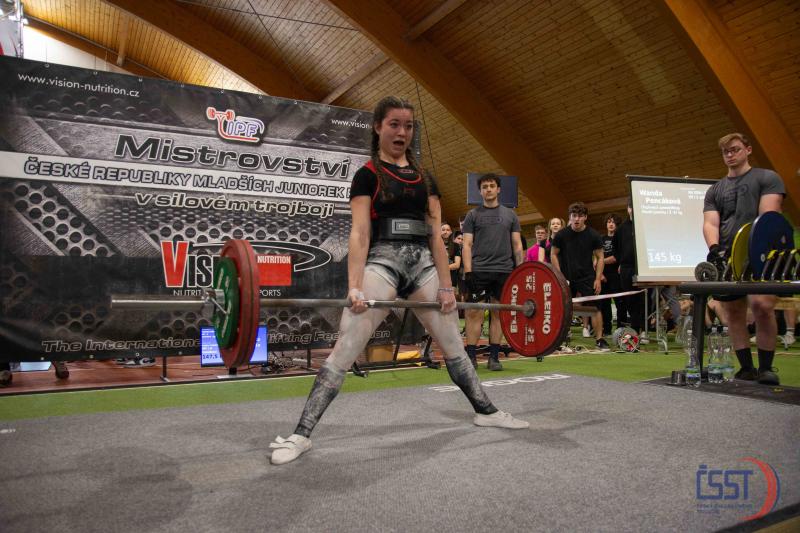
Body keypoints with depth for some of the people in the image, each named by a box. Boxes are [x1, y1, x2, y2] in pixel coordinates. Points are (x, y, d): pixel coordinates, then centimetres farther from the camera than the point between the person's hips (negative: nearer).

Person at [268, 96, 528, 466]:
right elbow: (360, 233, -7)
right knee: (344, 352, -12)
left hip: (423, 264, 5)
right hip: (384, 262, -5)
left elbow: (435, 235, 12)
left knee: (453, 346, 15)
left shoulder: (425, 178, 16)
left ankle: (485, 411, 32)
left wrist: (446, 286, 5)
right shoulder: (367, 175, 3)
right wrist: (354, 287, -18)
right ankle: (301, 435, -7)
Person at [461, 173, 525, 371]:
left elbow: (517, 245, 11)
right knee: (475, 313, -5)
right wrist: (468, 271, -10)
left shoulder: (510, 215, 13)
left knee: (498, 313, 4)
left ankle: (494, 357, 11)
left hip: (504, 271, 2)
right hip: (479, 271, -2)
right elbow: (467, 245, 1)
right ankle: (471, 357, 2)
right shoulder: (473, 215, 7)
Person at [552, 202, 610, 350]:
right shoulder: (561, 235, -5)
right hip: (566, 278, 0)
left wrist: (598, 278, -5)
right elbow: (553, 254, 3)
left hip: (587, 277, 0)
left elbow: (600, 257, 2)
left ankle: (599, 339, 1)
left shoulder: (593, 235, -4)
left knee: (595, 307, -6)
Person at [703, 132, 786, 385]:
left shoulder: (767, 178, 9)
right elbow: (710, 223, 6)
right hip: (727, 257, 4)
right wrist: (714, 247, -15)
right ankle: (746, 368, 10)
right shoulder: (715, 190, 19)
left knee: (762, 306, -20)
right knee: (733, 312, 2)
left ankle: (766, 368, -8)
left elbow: (768, 216, -4)